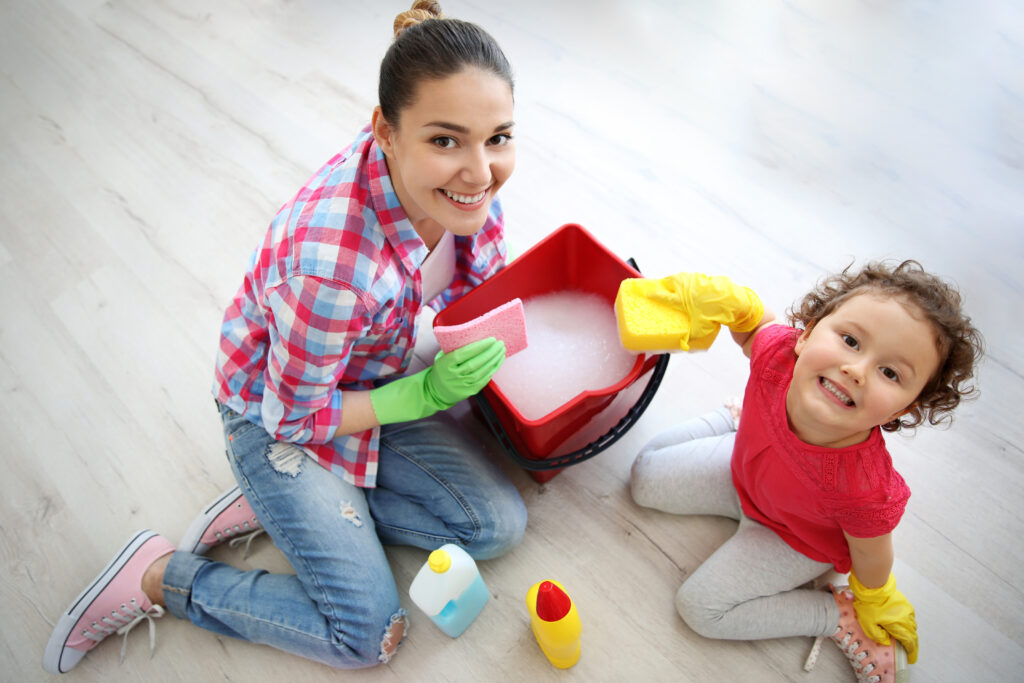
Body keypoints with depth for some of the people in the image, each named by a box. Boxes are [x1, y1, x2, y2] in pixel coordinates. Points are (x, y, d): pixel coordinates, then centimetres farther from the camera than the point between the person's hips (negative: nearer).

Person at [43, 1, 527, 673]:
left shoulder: (463, 177, -19)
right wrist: (424, 394, -23)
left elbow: (484, 279, 3)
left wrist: (484, 340, -14)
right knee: (368, 634, -3)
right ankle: (157, 576, 13)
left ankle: (276, 504, 10)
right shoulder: (333, 264, -41)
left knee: (498, 523, 0)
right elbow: (294, 416, -23)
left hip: (372, 378, 7)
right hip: (277, 413, -6)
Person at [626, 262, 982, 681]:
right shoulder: (778, 354, -39)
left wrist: (874, 603, 1)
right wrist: (721, 299, -32)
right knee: (646, 478, 14)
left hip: (798, 540, -3)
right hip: (743, 468, 4)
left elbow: (870, 556, -20)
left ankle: (838, 615, 10)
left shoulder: (868, 493, -44)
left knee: (700, 607, -3)